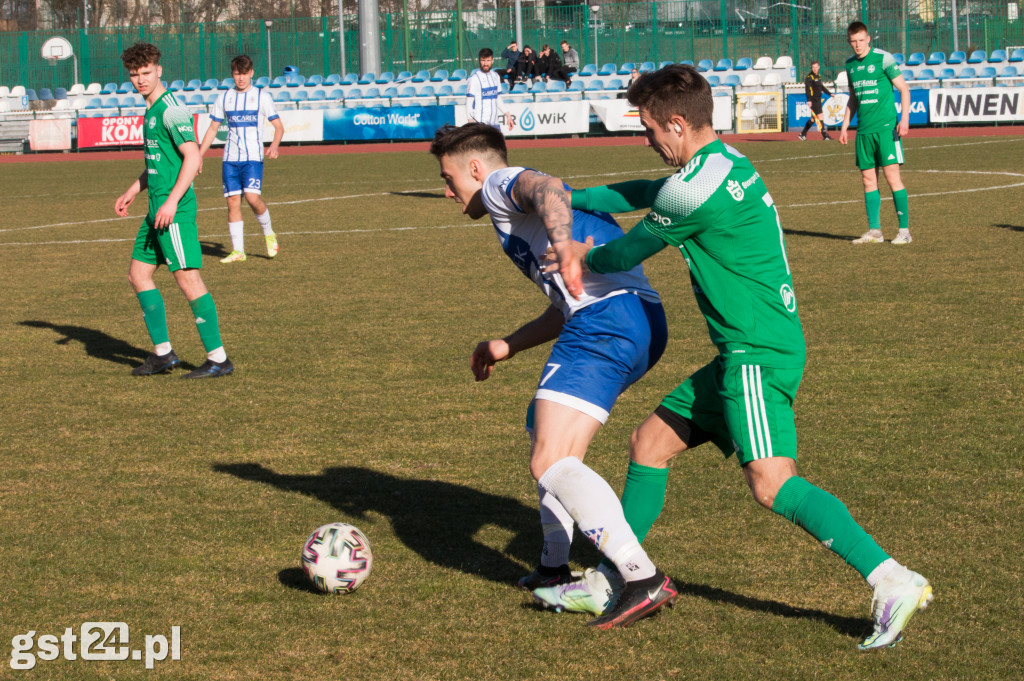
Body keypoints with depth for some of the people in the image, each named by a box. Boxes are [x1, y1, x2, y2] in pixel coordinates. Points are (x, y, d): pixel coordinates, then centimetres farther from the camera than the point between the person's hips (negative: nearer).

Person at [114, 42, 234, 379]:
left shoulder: (170, 108, -12)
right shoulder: (151, 110, 17)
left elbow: (192, 156, -19)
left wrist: (172, 201, -24)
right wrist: (133, 191, 24)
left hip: (175, 210, -10)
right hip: (157, 209, 10)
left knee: (187, 277, -10)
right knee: (138, 273, 12)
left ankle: (218, 358, -7)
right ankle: (163, 353, 18)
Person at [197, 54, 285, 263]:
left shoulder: (262, 97, 1)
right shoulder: (224, 98, 10)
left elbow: (279, 126, 2)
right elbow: (213, 129, 17)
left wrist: (274, 146, -18)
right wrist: (200, 155, 10)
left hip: (253, 157, -3)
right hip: (230, 158, 3)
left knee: (252, 197, -19)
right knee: (233, 201, -3)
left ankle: (269, 233, 8)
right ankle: (237, 251, 2)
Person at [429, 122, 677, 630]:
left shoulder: (501, 186, 5)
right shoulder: (521, 207, 34)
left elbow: (546, 189, -22)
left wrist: (564, 248, -42)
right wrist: (507, 346, 45)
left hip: (605, 320, -11)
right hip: (643, 323, 11)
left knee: (551, 463, -18)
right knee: (543, 425, 29)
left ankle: (644, 579, -29)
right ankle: (554, 569, 31)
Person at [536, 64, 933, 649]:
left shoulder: (696, 188, -17)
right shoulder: (728, 163, 13)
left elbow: (629, 254, -2)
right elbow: (640, 194, 28)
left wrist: (586, 258, 19)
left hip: (759, 354, -10)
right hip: (747, 353, 10)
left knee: (771, 482, -22)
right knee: (649, 444, 16)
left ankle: (894, 583, -25)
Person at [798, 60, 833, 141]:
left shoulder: (818, 76, 16)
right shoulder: (809, 77, -11)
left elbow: (821, 87, 30)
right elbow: (807, 89, -20)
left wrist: (829, 93, 34)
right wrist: (809, 100, -30)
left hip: (818, 100, 9)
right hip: (813, 100, -9)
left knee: (813, 119, 13)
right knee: (820, 116, -11)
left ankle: (802, 134, 20)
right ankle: (824, 135, -8)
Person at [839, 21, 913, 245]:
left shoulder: (883, 58, -6)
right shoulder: (850, 64, 12)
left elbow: (904, 89, -3)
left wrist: (904, 118, -13)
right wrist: (845, 126, 19)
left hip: (886, 127, -6)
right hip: (863, 130, 6)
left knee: (892, 175, -8)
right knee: (868, 179, 5)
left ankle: (904, 230, -4)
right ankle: (874, 231, 10)